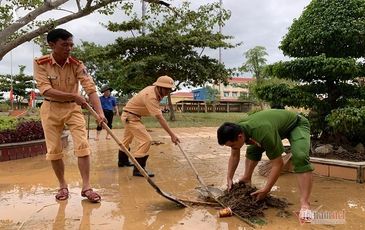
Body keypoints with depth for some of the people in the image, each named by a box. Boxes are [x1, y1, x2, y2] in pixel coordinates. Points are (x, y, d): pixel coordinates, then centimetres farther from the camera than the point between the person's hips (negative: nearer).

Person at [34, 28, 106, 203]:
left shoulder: (77, 65, -12)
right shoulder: (40, 63, -13)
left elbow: (91, 89, -21)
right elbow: (46, 90, -23)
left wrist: (100, 112, -34)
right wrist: (73, 95, -29)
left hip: (73, 108, 0)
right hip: (51, 109, 0)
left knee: (82, 146, -10)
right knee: (54, 150, 5)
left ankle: (86, 187, -3)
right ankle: (63, 186, 22)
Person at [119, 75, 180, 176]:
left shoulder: (153, 88, -4)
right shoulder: (150, 96, -31)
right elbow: (159, 118, -36)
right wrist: (172, 135, -38)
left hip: (129, 116, 10)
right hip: (130, 117, -10)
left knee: (127, 139, 26)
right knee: (146, 140, -17)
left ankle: (122, 160, 47)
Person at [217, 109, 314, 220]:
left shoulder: (263, 133, -42)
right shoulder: (237, 129, -20)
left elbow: (278, 164, -32)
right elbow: (234, 156, -2)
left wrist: (266, 190, -28)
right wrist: (229, 178, -4)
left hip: (297, 124, -7)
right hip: (278, 123, 8)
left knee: (300, 157, -31)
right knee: (252, 150, 5)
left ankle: (305, 204, -30)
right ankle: (246, 178, 25)